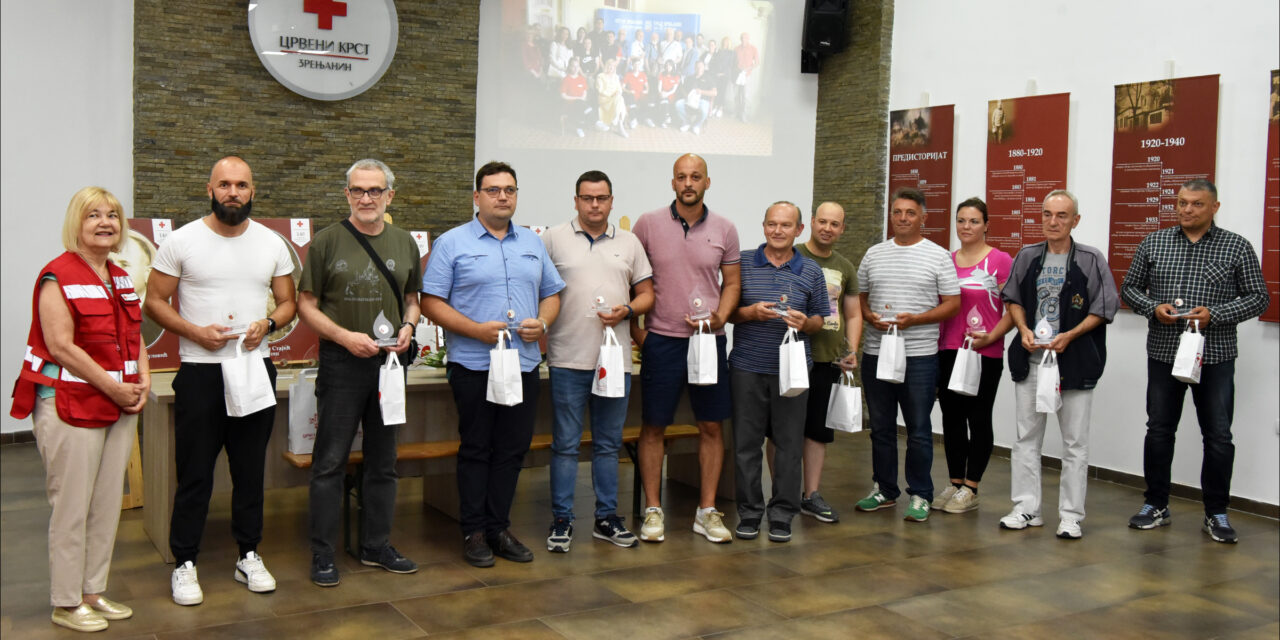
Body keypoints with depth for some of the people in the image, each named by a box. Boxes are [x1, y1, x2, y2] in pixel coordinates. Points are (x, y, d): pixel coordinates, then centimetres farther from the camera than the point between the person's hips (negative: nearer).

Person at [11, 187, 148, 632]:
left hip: (120, 407, 7)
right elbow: (61, 347, -17)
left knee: (108, 505, 11)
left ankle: (93, 592, 23)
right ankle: (66, 604, 11)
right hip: (71, 407, -7)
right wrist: (115, 388, -16)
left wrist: (143, 382, 3)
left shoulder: (121, 278, 14)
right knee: (72, 507, -1)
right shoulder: (58, 276, -10)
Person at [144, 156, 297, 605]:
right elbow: (154, 302, -1)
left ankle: (249, 556, 24)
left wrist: (268, 323, -11)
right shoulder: (181, 241, -3)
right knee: (195, 472, 3)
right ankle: (185, 563, 15)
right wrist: (195, 332, -16)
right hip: (200, 371, -3)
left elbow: (288, 302, 11)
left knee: (251, 468, 11)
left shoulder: (272, 244, 5)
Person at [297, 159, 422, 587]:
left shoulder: (405, 243, 9)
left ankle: (376, 546, 24)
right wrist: (345, 336, -16)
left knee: (383, 462, 12)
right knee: (330, 462, 0)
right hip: (341, 363, -4)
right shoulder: (327, 242, -3)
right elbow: (306, 304, -3)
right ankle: (322, 554, 10)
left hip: (390, 362, 4)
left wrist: (408, 328, -4)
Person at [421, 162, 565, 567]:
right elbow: (431, 302, -7)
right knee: (476, 450, 3)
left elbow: (552, 294, 18)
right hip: (473, 365, -4)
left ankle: (499, 528, 20)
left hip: (524, 364, 4)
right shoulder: (452, 243, -1)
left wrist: (543, 322, -4)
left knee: (513, 450, 9)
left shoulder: (533, 244, 14)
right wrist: (476, 329, -17)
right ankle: (474, 532, 14)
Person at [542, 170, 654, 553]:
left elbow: (646, 293, 14)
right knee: (565, 445, 2)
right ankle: (561, 520, 11)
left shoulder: (629, 243, 12)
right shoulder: (554, 239, 3)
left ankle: (607, 518, 21)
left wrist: (627, 310, -6)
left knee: (608, 444, 11)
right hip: (568, 360, -3)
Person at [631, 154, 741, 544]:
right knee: (653, 426, 3)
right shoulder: (648, 225, 0)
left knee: (711, 425, 6)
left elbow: (732, 283, 9)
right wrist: (634, 329, -2)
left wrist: (719, 318, -8)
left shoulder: (724, 229, 4)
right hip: (661, 340, -2)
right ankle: (653, 509, 15)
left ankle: (707, 511, 17)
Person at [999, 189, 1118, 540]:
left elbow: (1103, 309, -3)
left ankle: (1071, 515, 12)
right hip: (1030, 358, 4)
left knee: (1075, 442, 3)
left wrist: (1069, 336, -15)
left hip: (1074, 361, -3)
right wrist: (1024, 330, -4)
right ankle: (1026, 508, 18)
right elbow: (1013, 299, 14)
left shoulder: (1091, 260, -3)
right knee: (1026, 437, 8)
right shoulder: (1027, 256, 7)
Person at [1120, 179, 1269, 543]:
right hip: (1164, 354, 2)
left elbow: (1258, 298, -1)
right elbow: (1129, 288, 10)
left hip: (1215, 357, -2)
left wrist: (1214, 315, -15)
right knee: (1159, 431, 9)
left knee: (1218, 437, 3)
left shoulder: (1237, 248, 0)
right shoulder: (1153, 244, 6)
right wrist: (1153, 308, -10)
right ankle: (1156, 506, 22)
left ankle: (1216, 513, 17)